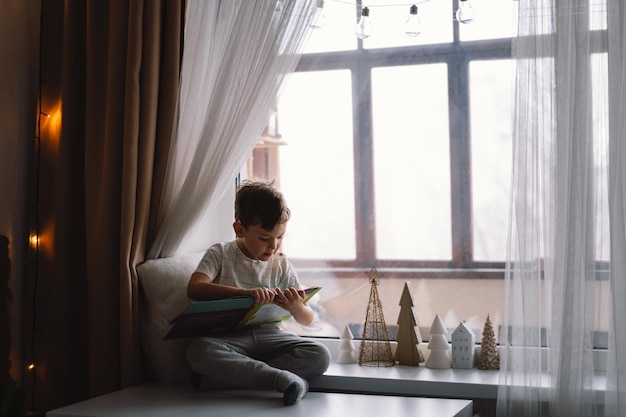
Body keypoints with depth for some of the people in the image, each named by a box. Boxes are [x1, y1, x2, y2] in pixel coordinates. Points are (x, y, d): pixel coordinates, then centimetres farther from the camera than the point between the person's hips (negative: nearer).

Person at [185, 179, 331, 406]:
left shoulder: (281, 265, 11)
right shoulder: (220, 255, 3)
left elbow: (308, 320, 12)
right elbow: (194, 289, -18)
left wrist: (296, 308, -15)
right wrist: (245, 293, -31)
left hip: (269, 336, 3)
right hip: (229, 338, -3)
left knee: (319, 355, -23)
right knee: (198, 350, -36)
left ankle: (226, 377, -27)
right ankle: (283, 378, -37)